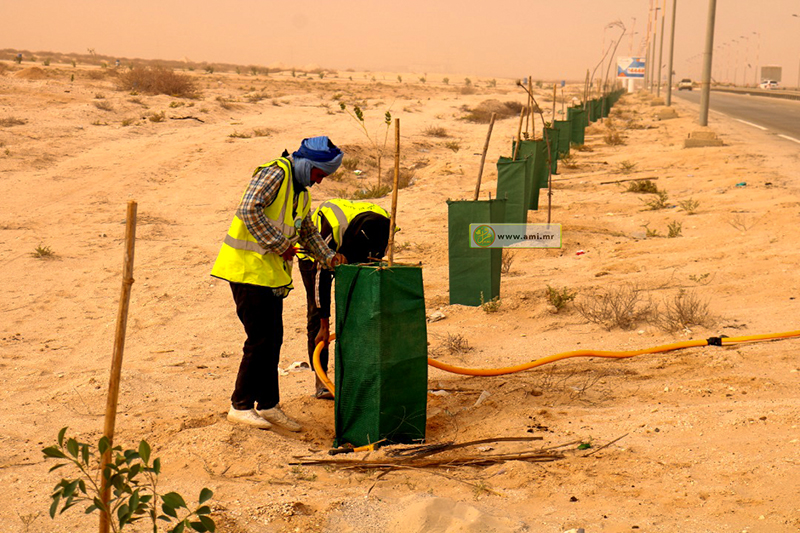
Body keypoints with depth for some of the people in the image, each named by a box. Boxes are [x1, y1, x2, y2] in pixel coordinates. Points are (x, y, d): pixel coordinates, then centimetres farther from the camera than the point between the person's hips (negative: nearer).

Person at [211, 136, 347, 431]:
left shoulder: (301, 192, 18)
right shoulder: (275, 173, -12)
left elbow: (308, 231, 26)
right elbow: (249, 210, -25)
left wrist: (328, 256, 10)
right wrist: (280, 244, -20)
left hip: (272, 273, 10)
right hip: (249, 268, -10)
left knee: (273, 339, 11)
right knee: (260, 338, -6)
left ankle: (268, 404, 20)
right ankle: (240, 406, 5)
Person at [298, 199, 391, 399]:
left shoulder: (384, 226, -29)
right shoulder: (332, 226, -43)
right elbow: (321, 275, -37)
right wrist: (324, 326, -34)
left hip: (348, 254, 5)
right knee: (317, 312, -14)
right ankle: (320, 381, -13)